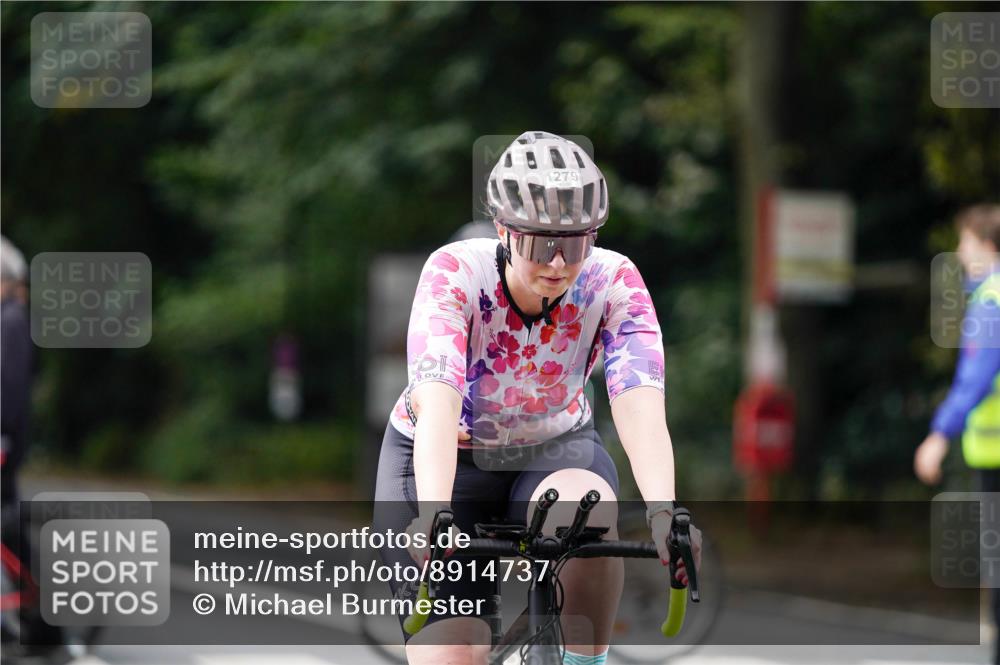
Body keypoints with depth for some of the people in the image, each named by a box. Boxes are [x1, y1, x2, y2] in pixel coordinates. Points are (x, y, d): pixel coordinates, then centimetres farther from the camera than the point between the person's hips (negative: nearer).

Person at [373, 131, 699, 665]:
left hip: (554, 450, 1)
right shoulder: (455, 273, -28)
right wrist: (433, 515, -58)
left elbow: (639, 401, -36)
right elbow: (438, 402, -42)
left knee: (588, 515, -36)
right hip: (451, 458, -1)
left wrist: (662, 513, -54)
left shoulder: (613, 283, -23)